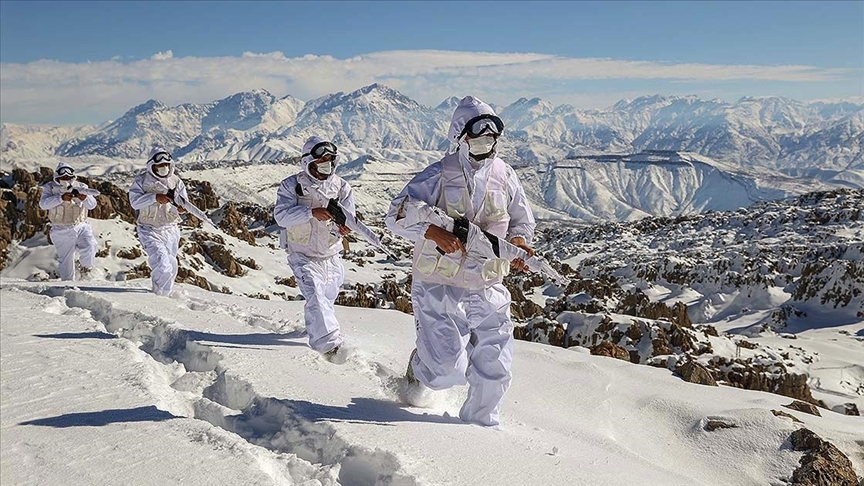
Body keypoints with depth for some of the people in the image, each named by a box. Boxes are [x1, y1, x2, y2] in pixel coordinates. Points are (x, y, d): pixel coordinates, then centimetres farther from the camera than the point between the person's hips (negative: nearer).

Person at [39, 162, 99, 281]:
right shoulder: (51, 188, 1)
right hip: (61, 231, 0)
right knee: (65, 261, 3)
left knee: (89, 248, -25)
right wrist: (61, 198, -33)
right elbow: (43, 204, -17)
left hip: (81, 226, 0)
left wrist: (84, 197, -32)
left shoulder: (81, 187, 3)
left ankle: (86, 267, 5)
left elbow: (92, 205, -8)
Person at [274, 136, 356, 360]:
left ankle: (315, 331, 49)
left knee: (328, 299, 21)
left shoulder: (341, 186, -3)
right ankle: (330, 344, -24)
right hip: (303, 256, -4)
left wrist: (343, 225, -39)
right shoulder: (292, 185, -11)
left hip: (331, 256, 4)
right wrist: (311, 212, -38)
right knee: (315, 297, -21)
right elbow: (281, 215, -24)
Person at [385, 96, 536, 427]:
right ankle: (420, 368, 31)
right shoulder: (439, 175, -9)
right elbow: (398, 215, -14)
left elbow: (522, 221, 17)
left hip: (487, 288, 4)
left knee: (494, 367, 5)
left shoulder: (505, 177, 5)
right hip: (438, 285, -4)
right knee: (448, 371, -6)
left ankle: (480, 421, 32)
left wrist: (518, 242, -5)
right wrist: (434, 232, -30)